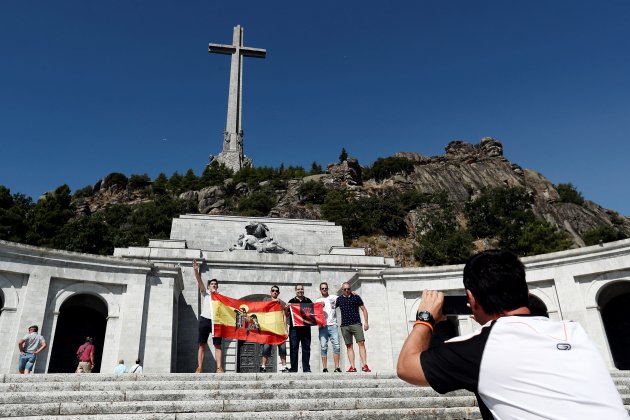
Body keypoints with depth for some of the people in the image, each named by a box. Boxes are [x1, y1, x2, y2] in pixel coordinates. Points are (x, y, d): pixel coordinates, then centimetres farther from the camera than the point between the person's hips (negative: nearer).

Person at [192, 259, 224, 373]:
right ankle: (199, 367, 2)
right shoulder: (204, 293, 13)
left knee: (218, 345, -2)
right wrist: (196, 270, -15)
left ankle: (219, 368, -5)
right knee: (202, 345, 0)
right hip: (205, 320, -1)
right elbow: (199, 281, -2)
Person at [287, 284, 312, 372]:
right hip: (294, 328, -2)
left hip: (306, 328, 2)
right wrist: (287, 309, -14)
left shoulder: (308, 301, 14)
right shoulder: (292, 301, 9)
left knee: (306, 348, 2)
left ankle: (306, 368, 7)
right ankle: (293, 368, 4)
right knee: (294, 348, -1)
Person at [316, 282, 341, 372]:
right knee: (323, 347, -4)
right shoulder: (317, 301, 16)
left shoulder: (333, 298, 15)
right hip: (323, 326, 0)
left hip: (333, 325, 0)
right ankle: (325, 368, 1)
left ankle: (337, 367, -4)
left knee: (336, 346, -7)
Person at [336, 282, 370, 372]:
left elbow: (364, 310, 7)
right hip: (344, 326, 2)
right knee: (349, 346, 1)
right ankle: (352, 366, 2)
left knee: (361, 343, -12)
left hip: (356, 324, -2)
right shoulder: (339, 299, 11)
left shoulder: (356, 297, 5)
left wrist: (366, 322, 0)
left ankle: (364, 365, -13)